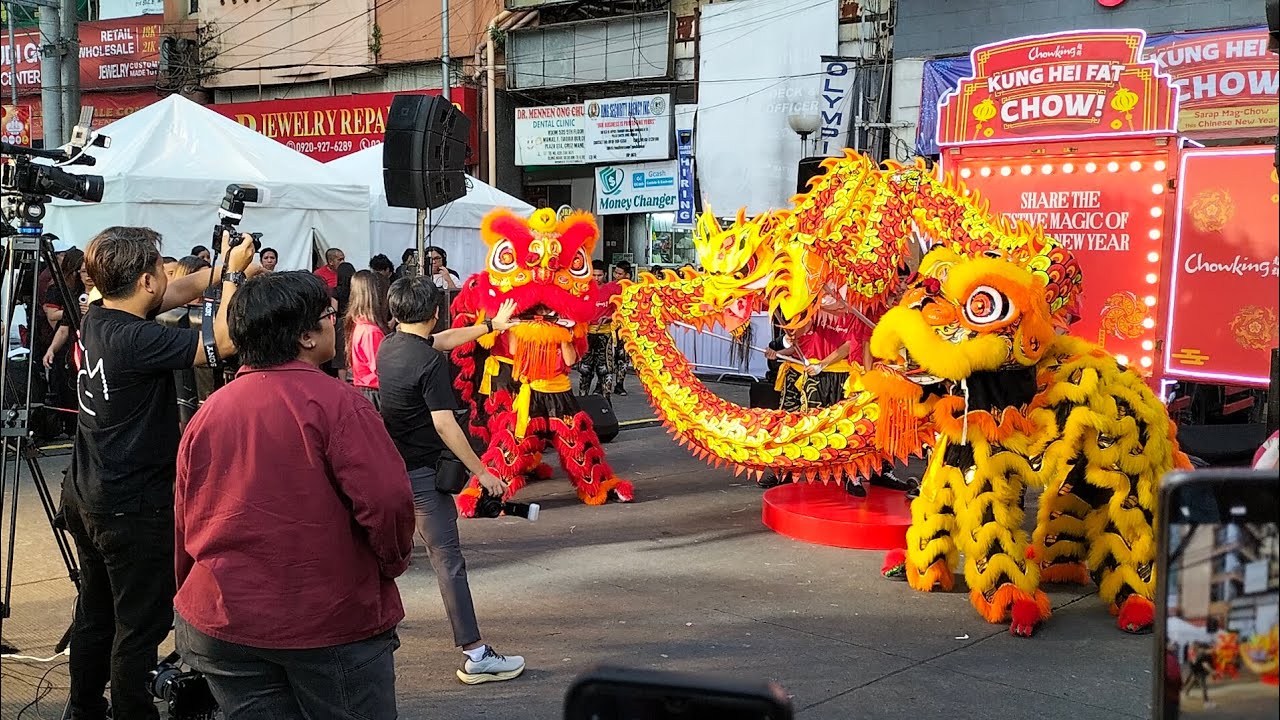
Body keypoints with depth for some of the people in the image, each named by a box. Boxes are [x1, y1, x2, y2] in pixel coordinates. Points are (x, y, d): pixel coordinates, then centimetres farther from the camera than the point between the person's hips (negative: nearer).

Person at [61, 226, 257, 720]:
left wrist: (221, 267, 3)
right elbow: (224, 342, -24)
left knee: (96, 615, 22)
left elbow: (178, 294, 13)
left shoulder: (97, 317, 1)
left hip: (86, 497, 10)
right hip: (133, 507, -10)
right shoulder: (137, 340, -25)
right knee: (141, 625, 2)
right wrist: (234, 273, -14)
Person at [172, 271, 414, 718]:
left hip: (223, 622, 5)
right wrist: (392, 563, -3)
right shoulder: (334, 403, -15)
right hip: (335, 622, -5)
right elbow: (388, 500, -22)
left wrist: (196, 599, 22)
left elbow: (186, 522, 9)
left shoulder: (207, 413, 3)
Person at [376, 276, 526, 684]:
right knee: (448, 560, -7)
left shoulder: (387, 347, 6)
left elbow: (439, 341, 22)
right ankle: (475, 655, -5)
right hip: (421, 471, -8)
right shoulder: (430, 362, -19)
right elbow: (444, 425, -23)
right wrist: (482, 472, -18)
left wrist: (491, 325, 30)